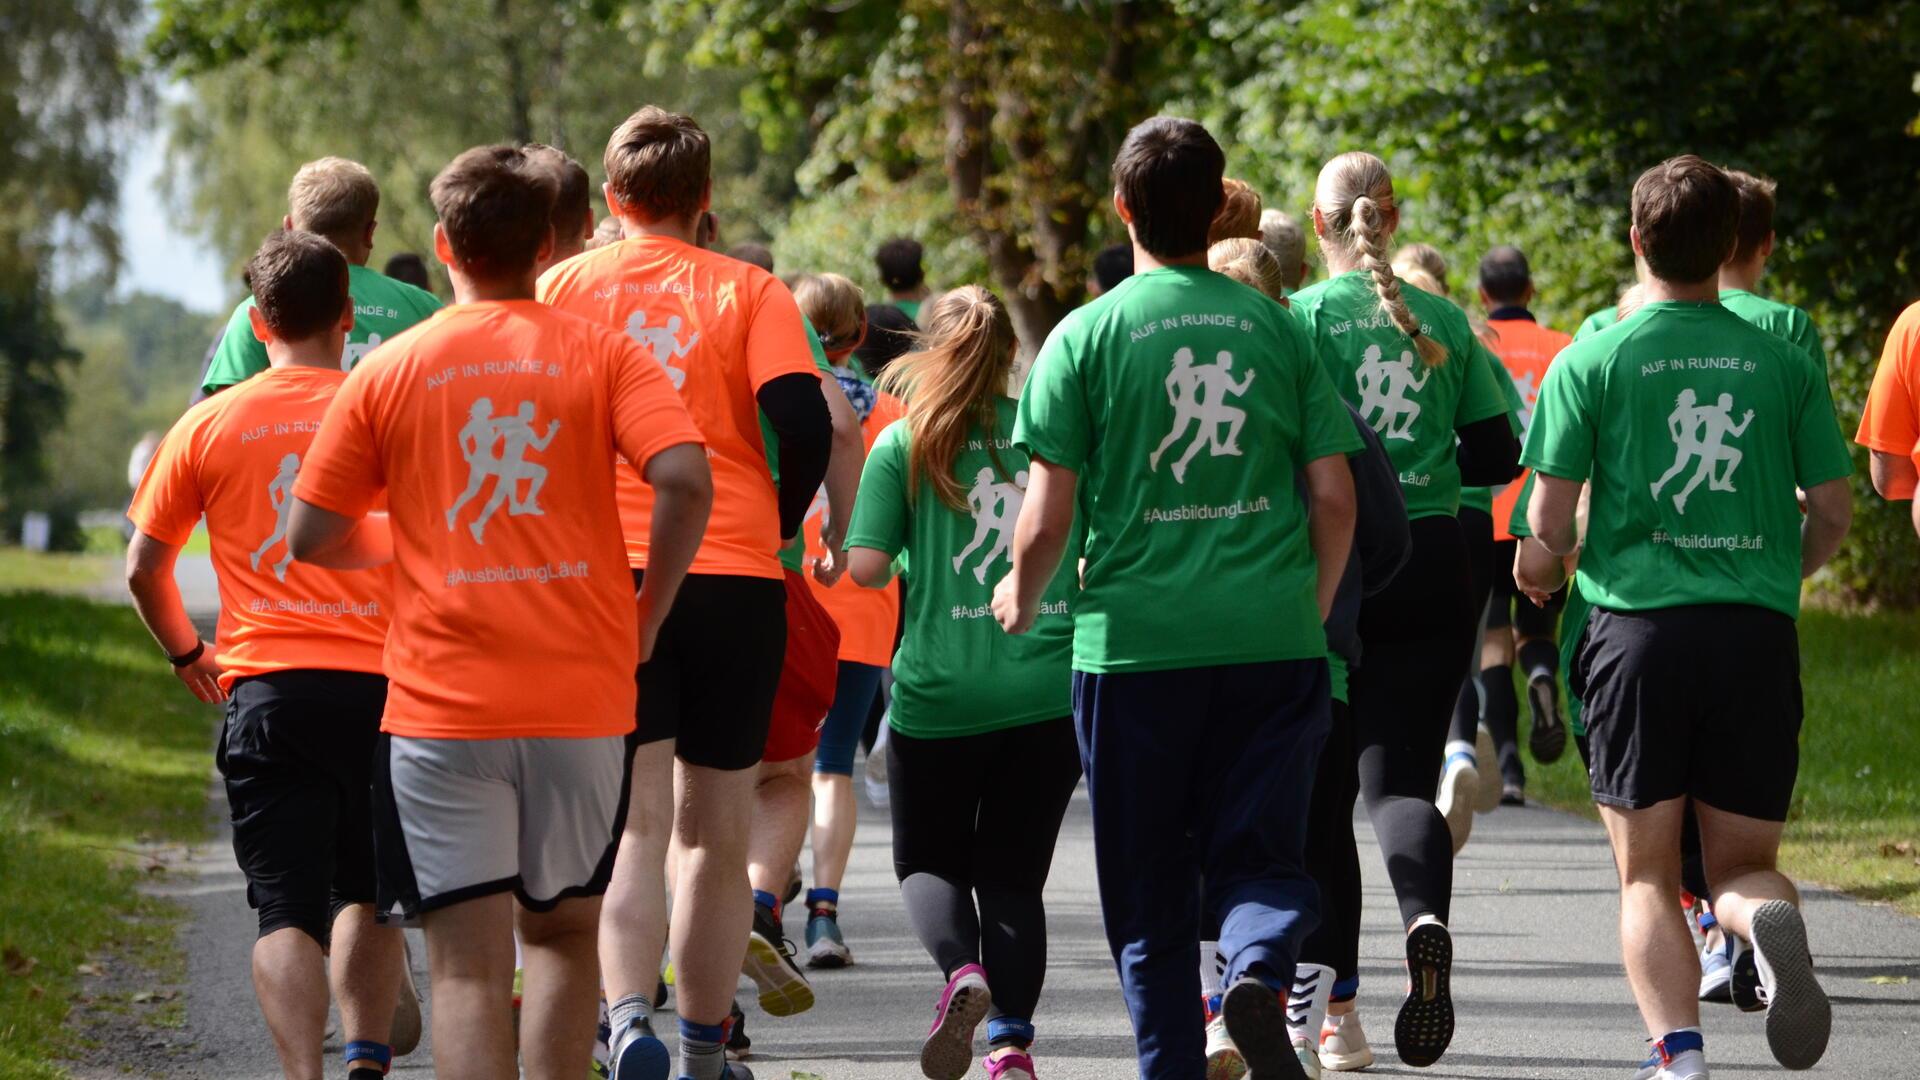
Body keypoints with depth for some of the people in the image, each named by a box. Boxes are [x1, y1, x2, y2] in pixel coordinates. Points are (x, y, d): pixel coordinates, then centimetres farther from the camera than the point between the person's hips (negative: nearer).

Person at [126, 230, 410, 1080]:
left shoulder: (209, 426, 4)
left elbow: (144, 569, 8)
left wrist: (186, 654, 24)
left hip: (266, 689, -1)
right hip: (380, 683, 1)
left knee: (286, 912, -4)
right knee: (365, 893, 18)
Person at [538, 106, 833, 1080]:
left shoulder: (562, 288, 7)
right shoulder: (750, 292, 3)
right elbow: (806, 429, -9)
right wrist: (773, 525, 8)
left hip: (607, 576, 0)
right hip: (736, 579, 0)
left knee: (634, 822, -4)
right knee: (717, 832, 12)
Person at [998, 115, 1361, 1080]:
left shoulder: (1087, 335, -2)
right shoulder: (1276, 328, 5)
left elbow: (1047, 516, -5)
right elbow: (1335, 499, 4)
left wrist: (1022, 596, 16)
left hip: (1134, 639, -1)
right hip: (1273, 639, 1)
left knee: (1150, 893, 9)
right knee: (1260, 857, 5)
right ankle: (1259, 971, -25)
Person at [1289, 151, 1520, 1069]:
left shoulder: (1305, 315, -4)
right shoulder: (1444, 321, 7)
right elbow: (1496, 456, 9)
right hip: (1433, 570, 2)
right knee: (1399, 776, 2)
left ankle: (1336, 1010, 16)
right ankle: (1426, 921, -31)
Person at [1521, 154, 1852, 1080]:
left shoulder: (1592, 361, 0)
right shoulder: (1784, 362, 6)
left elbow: (1550, 520, -3)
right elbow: (1832, 514, 8)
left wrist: (1546, 567, 20)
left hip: (1638, 628, -2)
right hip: (1758, 633, 2)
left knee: (1647, 875, 6)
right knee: (1743, 863, 11)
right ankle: (1768, 925, -24)